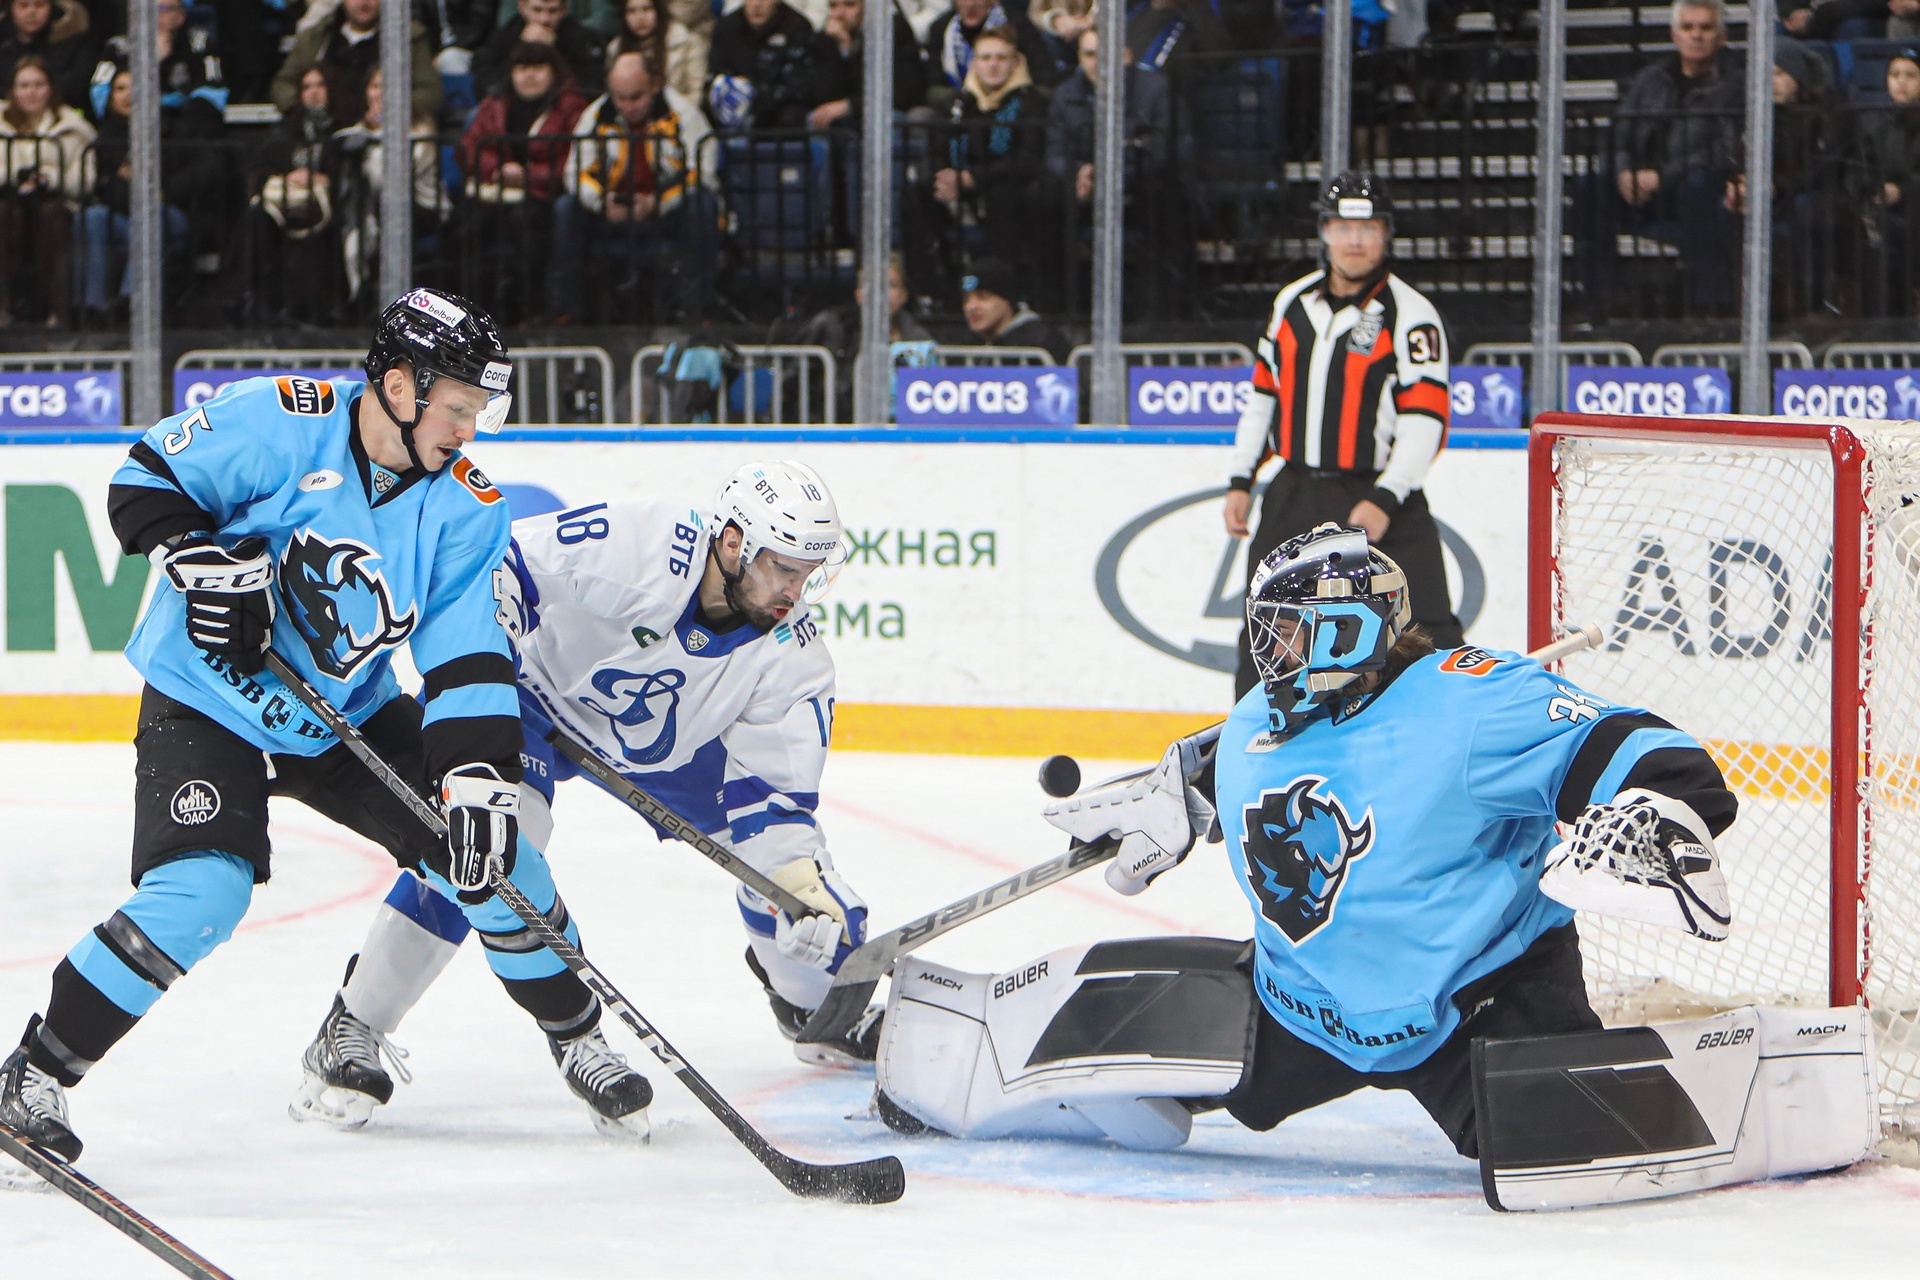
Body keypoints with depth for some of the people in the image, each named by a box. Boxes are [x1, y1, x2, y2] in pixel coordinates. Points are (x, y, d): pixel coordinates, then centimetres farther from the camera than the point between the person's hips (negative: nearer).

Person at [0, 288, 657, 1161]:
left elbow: (469, 661, -11)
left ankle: (577, 1033, 21)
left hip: (352, 720, 5)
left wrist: (477, 781, -23)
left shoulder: (463, 509, -8)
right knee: (200, 894, -25)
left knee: (487, 848, -3)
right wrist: (207, 562, -28)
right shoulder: (281, 421, -20)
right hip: (206, 706, -5)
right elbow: (145, 478, -13)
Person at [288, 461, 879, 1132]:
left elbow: (771, 795, -19)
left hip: (676, 747, 5)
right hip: (546, 689, -5)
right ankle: (352, 1030, -19)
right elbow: (494, 565, -24)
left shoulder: (794, 658, -21)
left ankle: (819, 1007, 32)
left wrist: (802, 884, -35)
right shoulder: (631, 543, -35)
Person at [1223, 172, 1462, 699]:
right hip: (1294, 495, 5)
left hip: (1379, 498, -5)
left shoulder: (1410, 315, -9)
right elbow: (1263, 394, 17)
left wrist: (1385, 501, -23)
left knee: (1423, 631, -11)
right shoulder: (1292, 303, 9)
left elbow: (1425, 418, -15)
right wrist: (1241, 481, 13)